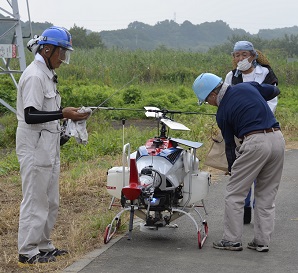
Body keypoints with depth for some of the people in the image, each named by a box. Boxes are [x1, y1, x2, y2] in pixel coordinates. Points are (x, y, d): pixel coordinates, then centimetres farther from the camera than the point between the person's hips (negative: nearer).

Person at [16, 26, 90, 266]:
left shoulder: (47, 74, 16)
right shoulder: (34, 76, -16)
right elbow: (30, 115, -24)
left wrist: (70, 114, 9)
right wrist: (63, 114, -28)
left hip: (48, 147, 10)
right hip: (35, 146, -10)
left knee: (50, 201, 15)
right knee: (35, 200, -5)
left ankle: (43, 245, 25)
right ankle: (27, 252, 1)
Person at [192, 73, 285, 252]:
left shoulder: (222, 113, 3)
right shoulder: (248, 87, 11)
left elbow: (230, 144, 12)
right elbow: (275, 91, 26)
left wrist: (232, 168, 26)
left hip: (255, 142, -6)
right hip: (278, 138, 6)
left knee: (235, 194, 8)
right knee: (267, 195, 15)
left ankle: (233, 240, 10)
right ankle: (263, 241, 16)